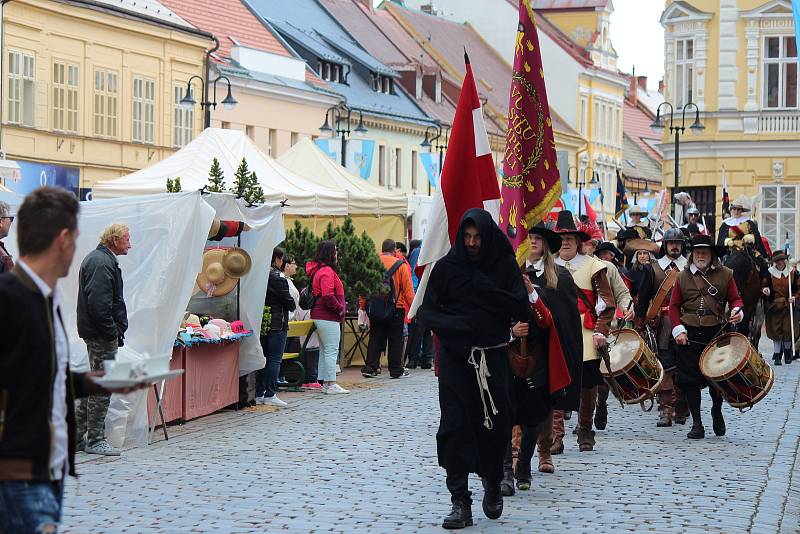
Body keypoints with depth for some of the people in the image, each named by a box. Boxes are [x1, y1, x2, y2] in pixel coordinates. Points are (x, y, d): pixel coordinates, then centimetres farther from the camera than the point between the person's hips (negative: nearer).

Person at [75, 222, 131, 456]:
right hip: (102, 334, -11)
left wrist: (116, 330, 19)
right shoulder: (102, 263, -17)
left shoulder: (99, 259, 18)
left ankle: (77, 435, 20)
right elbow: (98, 303, -25)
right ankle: (95, 440, 0)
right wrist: (113, 332, -19)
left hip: (97, 333, 11)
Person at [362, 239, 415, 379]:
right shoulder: (400, 265, -5)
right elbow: (408, 289, -6)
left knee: (375, 338, 9)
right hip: (396, 309, -3)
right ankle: (396, 370, 10)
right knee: (395, 340, 6)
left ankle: (370, 368, 4)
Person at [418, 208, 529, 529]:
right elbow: (427, 312, 1)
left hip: (494, 357, 0)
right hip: (455, 357, 0)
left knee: (496, 426, 4)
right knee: (454, 428, -6)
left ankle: (492, 483, 32)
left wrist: (484, 289, -14)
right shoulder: (446, 267, 2)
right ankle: (460, 503, -3)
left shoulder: (505, 265, 2)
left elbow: (522, 310, -6)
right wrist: (453, 325, -18)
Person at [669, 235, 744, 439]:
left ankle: (717, 411, 33)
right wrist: (678, 330, -4)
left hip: (716, 332, -1)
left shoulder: (725, 274, 6)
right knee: (690, 379, -2)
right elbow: (674, 306, 8)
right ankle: (697, 424, 6)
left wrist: (737, 311, -16)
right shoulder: (683, 276, 8)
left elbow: (734, 298, 7)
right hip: (689, 335, 1)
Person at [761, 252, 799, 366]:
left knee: (788, 330, -3)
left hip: (788, 307, 0)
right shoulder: (770, 273, 2)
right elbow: (763, 286, 6)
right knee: (776, 330, -1)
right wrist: (764, 290, -16)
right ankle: (777, 355, 9)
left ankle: (787, 351, 24)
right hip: (774, 307, 0)